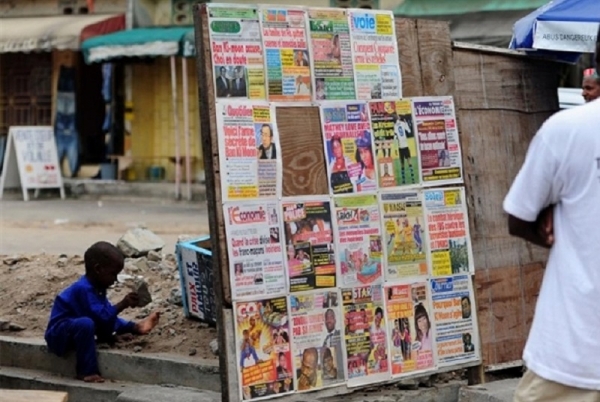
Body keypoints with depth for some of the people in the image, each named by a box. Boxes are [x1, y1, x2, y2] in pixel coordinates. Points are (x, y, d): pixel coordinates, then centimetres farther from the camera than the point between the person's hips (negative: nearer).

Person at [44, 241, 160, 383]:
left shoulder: (97, 289, 5)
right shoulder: (84, 289, -26)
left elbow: (109, 318, 9)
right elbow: (101, 316, -33)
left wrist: (135, 328, 1)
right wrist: (122, 305, -32)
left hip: (72, 334, 10)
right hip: (59, 335, -10)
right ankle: (86, 371, -31)